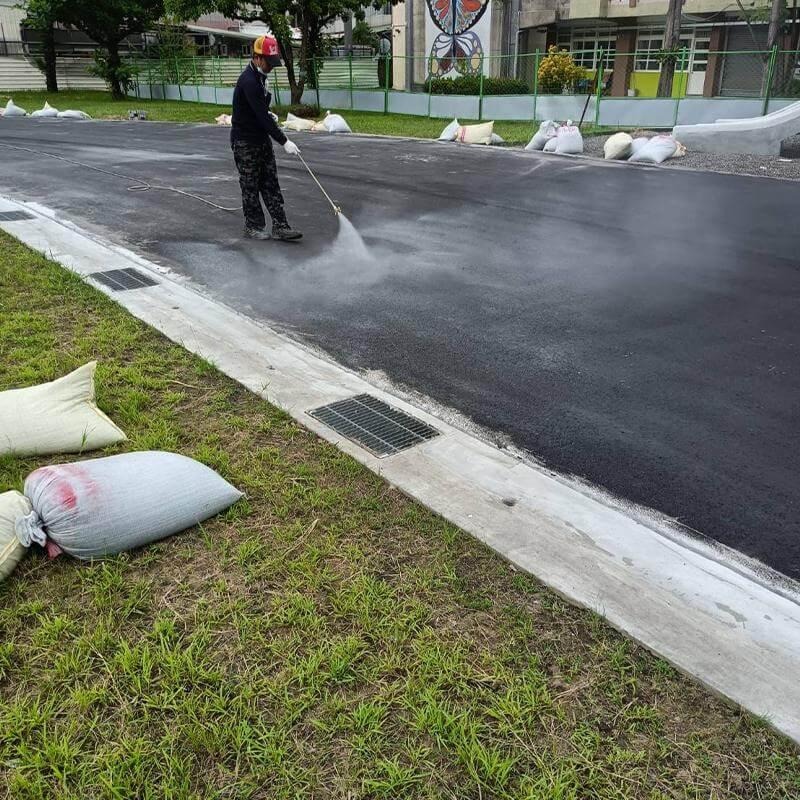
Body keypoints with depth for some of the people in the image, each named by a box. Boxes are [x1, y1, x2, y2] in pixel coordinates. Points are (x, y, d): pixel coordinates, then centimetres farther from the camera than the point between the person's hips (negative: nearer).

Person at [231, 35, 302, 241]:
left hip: (262, 138, 9)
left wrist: (269, 115, 2)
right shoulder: (248, 81, -22)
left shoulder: (259, 76, 8)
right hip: (245, 142, -9)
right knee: (250, 186, 2)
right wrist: (284, 142, -29)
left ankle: (280, 227, 6)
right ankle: (253, 227, 14)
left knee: (271, 184, 5)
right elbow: (261, 116, -27)